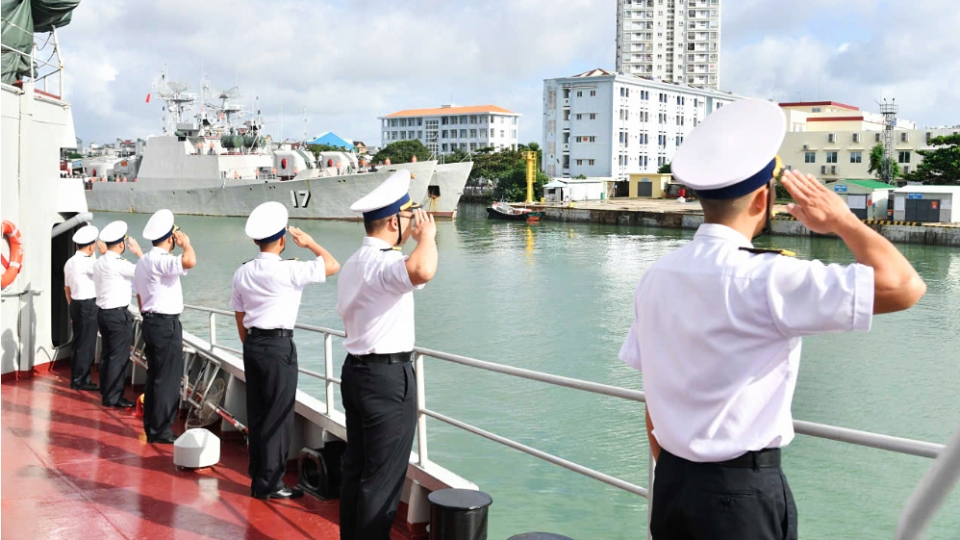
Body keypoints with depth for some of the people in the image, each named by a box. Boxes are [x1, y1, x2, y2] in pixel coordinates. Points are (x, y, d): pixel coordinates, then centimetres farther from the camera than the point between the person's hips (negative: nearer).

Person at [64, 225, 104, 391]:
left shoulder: (70, 262, 13)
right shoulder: (88, 262, -17)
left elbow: (67, 288, 18)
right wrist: (104, 252, -6)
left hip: (76, 304, 9)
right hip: (88, 305, -9)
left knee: (77, 342, 13)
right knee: (87, 343, -3)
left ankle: (75, 378, 18)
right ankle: (81, 380, 1)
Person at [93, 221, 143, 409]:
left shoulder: (99, 263, 11)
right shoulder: (118, 263, -17)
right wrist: (138, 252, -3)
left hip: (104, 312, 9)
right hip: (118, 314, -9)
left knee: (107, 355, 14)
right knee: (119, 357, -3)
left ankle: (106, 393, 20)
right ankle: (113, 397, 0)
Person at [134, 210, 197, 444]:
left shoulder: (143, 262, 15)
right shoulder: (161, 261, -17)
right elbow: (190, 261, -36)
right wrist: (186, 242, -17)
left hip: (151, 322, 10)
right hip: (166, 324, -10)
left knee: (154, 377, 15)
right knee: (167, 379, -4)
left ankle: (151, 426, 21)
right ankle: (160, 430, 0)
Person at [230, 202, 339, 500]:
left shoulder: (242, 273, 8)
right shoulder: (287, 270, -14)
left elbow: (240, 318, 14)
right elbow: (333, 265, -13)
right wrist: (309, 243, 1)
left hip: (253, 345, 8)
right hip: (278, 346, -8)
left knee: (256, 414, 13)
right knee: (279, 417, 0)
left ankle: (258, 480, 21)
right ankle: (270, 484, 5)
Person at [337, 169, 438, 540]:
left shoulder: (354, 263, 14)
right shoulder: (385, 264, -20)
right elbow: (422, 271, -43)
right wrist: (427, 234, -23)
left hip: (355, 370, 10)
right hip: (388, 377, -10)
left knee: (355, 468, 17)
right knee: (383, 478, -1)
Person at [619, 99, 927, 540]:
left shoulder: (657, 276, 1)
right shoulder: (764, 279, -19)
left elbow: (654, 399, 8)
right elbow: (903, 286, -21)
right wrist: (841, 219, -6)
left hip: (672, 485, 6)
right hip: (742, 495, -6)